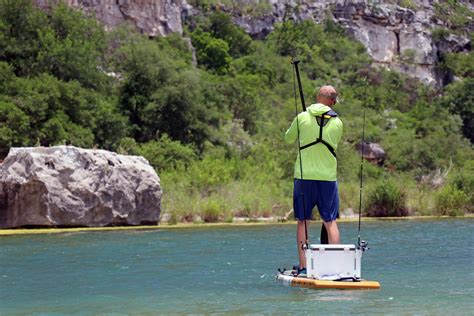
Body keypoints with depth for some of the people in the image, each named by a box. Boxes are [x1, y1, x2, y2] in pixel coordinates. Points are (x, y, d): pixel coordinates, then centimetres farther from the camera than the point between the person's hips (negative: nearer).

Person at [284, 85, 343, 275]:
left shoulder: (302, 118, -4)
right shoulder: (337, 123, 1)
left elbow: (288, 139, 11)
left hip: (304, 176, -1)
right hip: (328, 177, 1)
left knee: (303, 221, 6)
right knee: (330, 222, 7)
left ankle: (303, 266, 2)